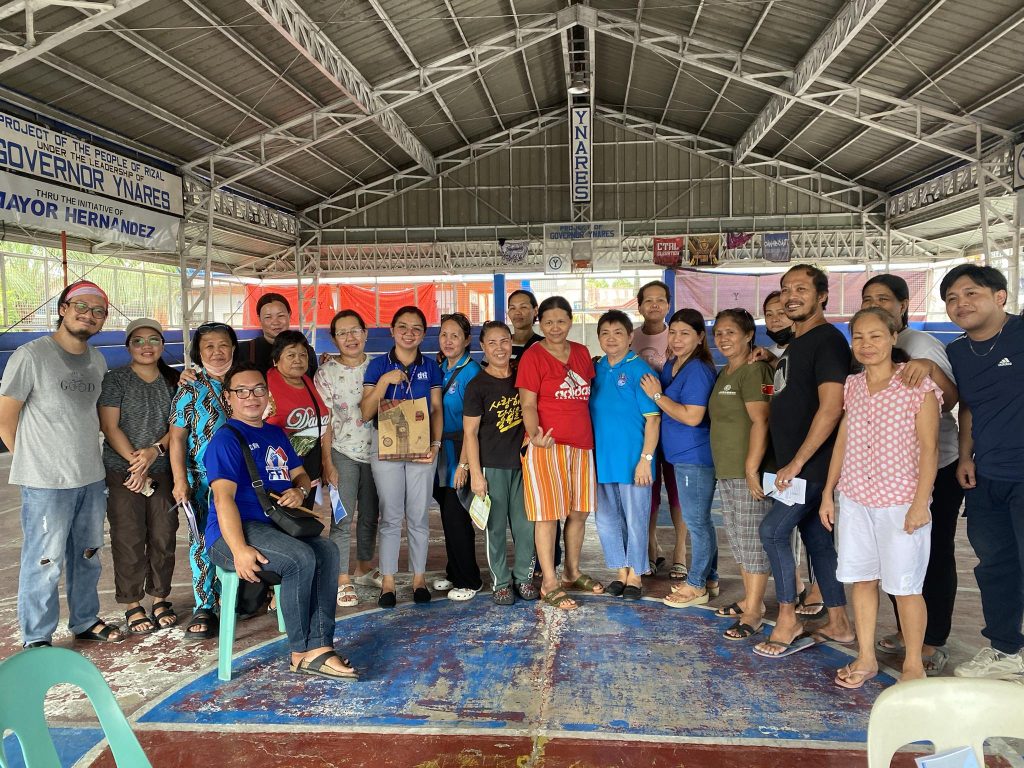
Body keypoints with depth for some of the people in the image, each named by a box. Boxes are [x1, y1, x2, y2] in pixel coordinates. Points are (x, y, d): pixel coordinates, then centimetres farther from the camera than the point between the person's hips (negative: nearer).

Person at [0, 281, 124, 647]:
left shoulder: (97, 360, 8)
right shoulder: (31, 355, -11)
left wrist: (87, 456, 12)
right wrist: (35, 460, -2)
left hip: (92, 478, 6)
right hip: (46, 482, -6)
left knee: (87, 557, 18)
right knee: (44, 563, 2)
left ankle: (85, 622, 35)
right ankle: (36, 641, 18)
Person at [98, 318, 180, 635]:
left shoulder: (172, 380, 8)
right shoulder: (115, 379, -3)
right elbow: (109, 426, -7)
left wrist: (155, 450, -12)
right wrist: (136, 463, -13)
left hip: (163, 470, 3)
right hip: (123, 473, -3)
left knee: (163, 536, 6)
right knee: (129, 540, 1)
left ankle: (160, 597, 22)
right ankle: (132, 605, 15)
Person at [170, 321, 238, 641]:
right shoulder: (191, 388, 0)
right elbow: (177, 437, -4)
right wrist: (180, 480, -11)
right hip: (202, 480, -2)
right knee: (203, 540, -2)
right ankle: (204, 608, 6)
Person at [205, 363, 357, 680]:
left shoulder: (276, 434, 20)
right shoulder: (226, 440, -5)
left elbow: (301, 474, 25)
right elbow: (223, 497, -16)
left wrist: (299, 491, -1)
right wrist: (239, 549, -28)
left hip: (276, 525, 7)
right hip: (232, 533, -7)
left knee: (327, 550, -20)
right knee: (301, 557, -29)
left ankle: (318, 648, -22)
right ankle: (301, 652, -13)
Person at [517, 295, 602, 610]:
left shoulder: (582, 353, 11)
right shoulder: (533, 356, -6)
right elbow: (528, 404, -11)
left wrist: (591, 436, 13)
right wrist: (535, 435, -27)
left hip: (581, 444, 6)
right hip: (547, 443, -6)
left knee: (579, 511, 13)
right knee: (548, 513, -3)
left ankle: (573, 573, 30)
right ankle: (549, 584, 7)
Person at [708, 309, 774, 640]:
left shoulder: (754, 370, -13)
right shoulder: (724, 374, 16)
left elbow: (760, 421, -20)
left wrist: (751, 468, -24)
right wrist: (725, 466, 16)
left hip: (748, 471, -10)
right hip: (726, 470, 10)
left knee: (752, 539, -3)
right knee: (737, 537, 16)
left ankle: (753, 612, 5)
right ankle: (750, 599, 28)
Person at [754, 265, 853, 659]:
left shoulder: (827, 339, -13)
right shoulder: (795, 343, 15)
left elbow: (831, 407, -21)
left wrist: (796, 463, -19)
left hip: (813, 465, -9)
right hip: (795, 464, 9)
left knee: (772, 530, -10)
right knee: (817, 539, 12)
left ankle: (787, 619, 4)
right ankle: (838, 624, 22)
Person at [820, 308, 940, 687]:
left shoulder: (917, 386, -8)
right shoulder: (852, 386, 6)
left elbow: (928, 449, -8)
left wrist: (920, 503, -13)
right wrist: (827, 493, 11)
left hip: (900, 502, -5)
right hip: (855, 500, 5)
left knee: (905, 587, 4)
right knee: (861, 578, 11)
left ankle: (913, 663, 22)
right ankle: (866, 657, 25)